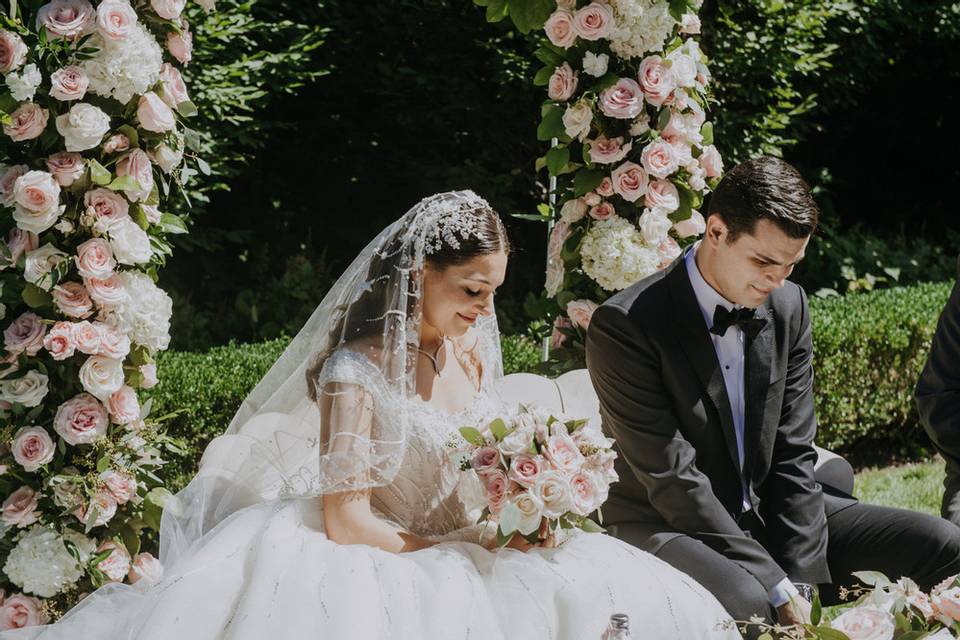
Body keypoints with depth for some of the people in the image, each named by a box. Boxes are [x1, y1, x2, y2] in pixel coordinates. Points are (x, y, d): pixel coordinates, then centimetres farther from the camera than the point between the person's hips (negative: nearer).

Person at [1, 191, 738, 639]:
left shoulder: (468, 349, 8)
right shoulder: (357, 375, -13)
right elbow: (347, 523, -17)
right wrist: (474, 552, -16)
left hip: (475, 551, 7)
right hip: (392, 573, -7)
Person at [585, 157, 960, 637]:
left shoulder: (788, 306, 2)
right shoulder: (625, 326, -18)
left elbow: (793, 457, 2)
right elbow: (672, 480, -21)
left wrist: (800, 583, -10)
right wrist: (779, 589, -23)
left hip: (766, 510, 6)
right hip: (668, 525, -6)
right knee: (744, 599, -39)